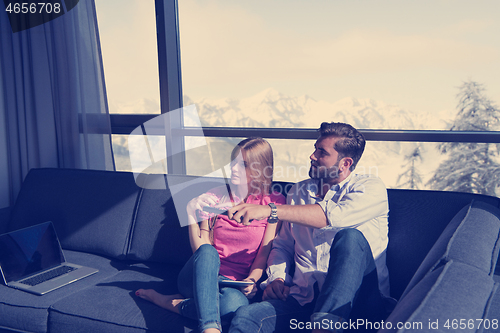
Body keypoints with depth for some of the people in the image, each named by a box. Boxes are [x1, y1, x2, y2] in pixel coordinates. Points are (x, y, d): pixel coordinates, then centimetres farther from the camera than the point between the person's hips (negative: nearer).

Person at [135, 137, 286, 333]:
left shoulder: (274, 203, 3)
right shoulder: (216, 197, 7)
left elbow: (266, 251, 2)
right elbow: (200, 248, 4)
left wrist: (251, 280, -14)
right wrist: (191, 212, -9)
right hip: (202, 276, 1)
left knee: (236, 303, -41)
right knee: (207, 252, -38)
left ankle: (166, 302, -22)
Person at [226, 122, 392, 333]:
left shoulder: (371, 188, 1)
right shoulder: (299, 192, 19)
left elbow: (334, 216, -20)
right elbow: (283, 245, 23)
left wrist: (270, 211, -23)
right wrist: (277, 278, 1)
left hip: (358, 299, -2)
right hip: (304, 298, 2)